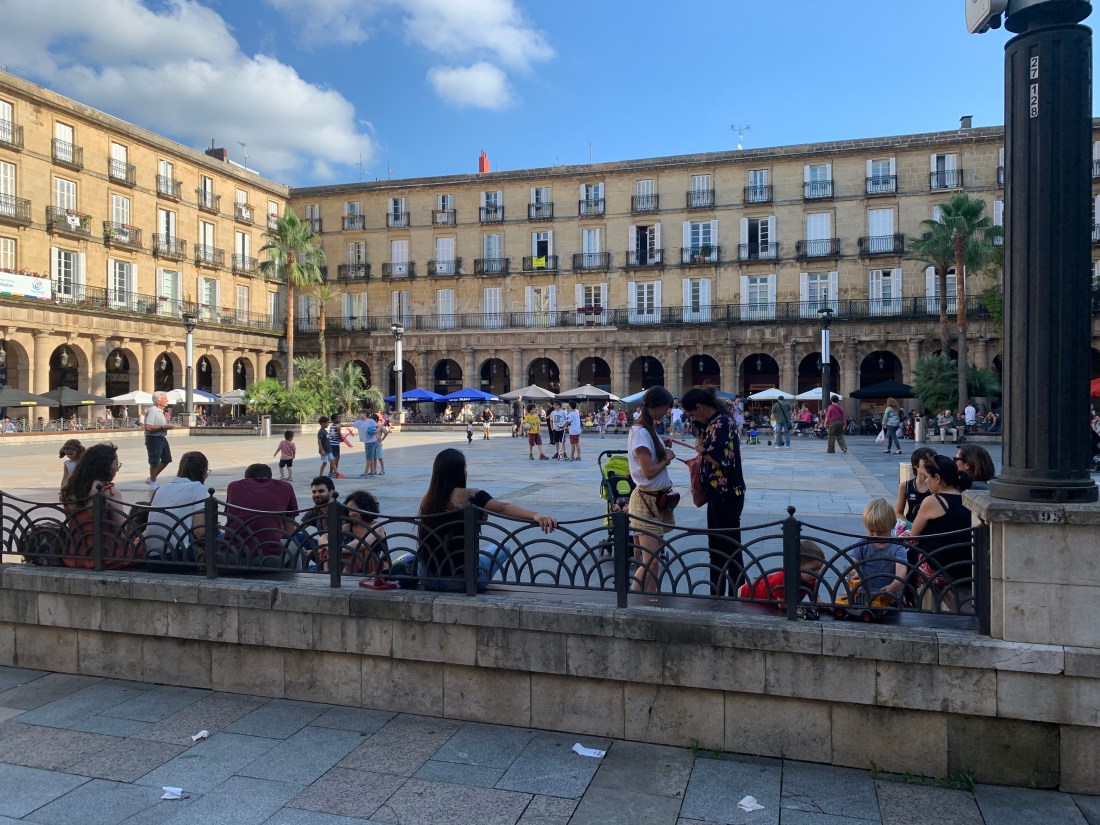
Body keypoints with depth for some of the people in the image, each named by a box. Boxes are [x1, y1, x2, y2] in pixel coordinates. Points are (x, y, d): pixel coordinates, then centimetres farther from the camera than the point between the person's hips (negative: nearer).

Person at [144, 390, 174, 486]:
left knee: (166, 459, 14)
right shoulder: (152, 411, -17)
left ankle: (151, 479, 25)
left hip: (162, 438, 10)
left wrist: (166, 420, 11)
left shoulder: (160, 411, 14)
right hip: (154, 439, -10)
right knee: (154, 462, 0)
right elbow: (148, 427, -27)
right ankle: (153, 482, 14)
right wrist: (163, 426, -23)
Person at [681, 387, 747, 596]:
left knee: (730, 551, -1)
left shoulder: (722, 423, -18)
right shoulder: (713, 422, 10)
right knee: (715, 548, 18)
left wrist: (703, 451, -9)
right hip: (717, 494, 10)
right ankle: (717, 596, 29)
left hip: (727, 496, -10)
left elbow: (724, 461, -25)